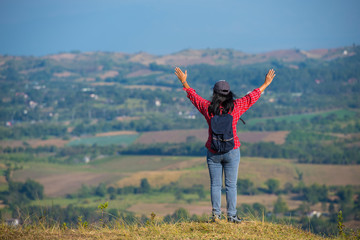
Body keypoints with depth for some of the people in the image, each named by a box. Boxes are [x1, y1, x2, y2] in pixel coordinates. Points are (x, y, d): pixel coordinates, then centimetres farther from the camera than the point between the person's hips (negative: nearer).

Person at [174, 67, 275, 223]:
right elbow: (253, 96, 4)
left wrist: (183, 82, 25)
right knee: (231, 185, 3)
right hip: (232, 151, -1)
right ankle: (231, 215, 3)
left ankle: (216, 214, 6)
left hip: (213, 152, 1)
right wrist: (266, 83, 17)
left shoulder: (207, 108, -6)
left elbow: (193, 96, 10)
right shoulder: (236, 107, -8)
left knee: (215, 185, 8)